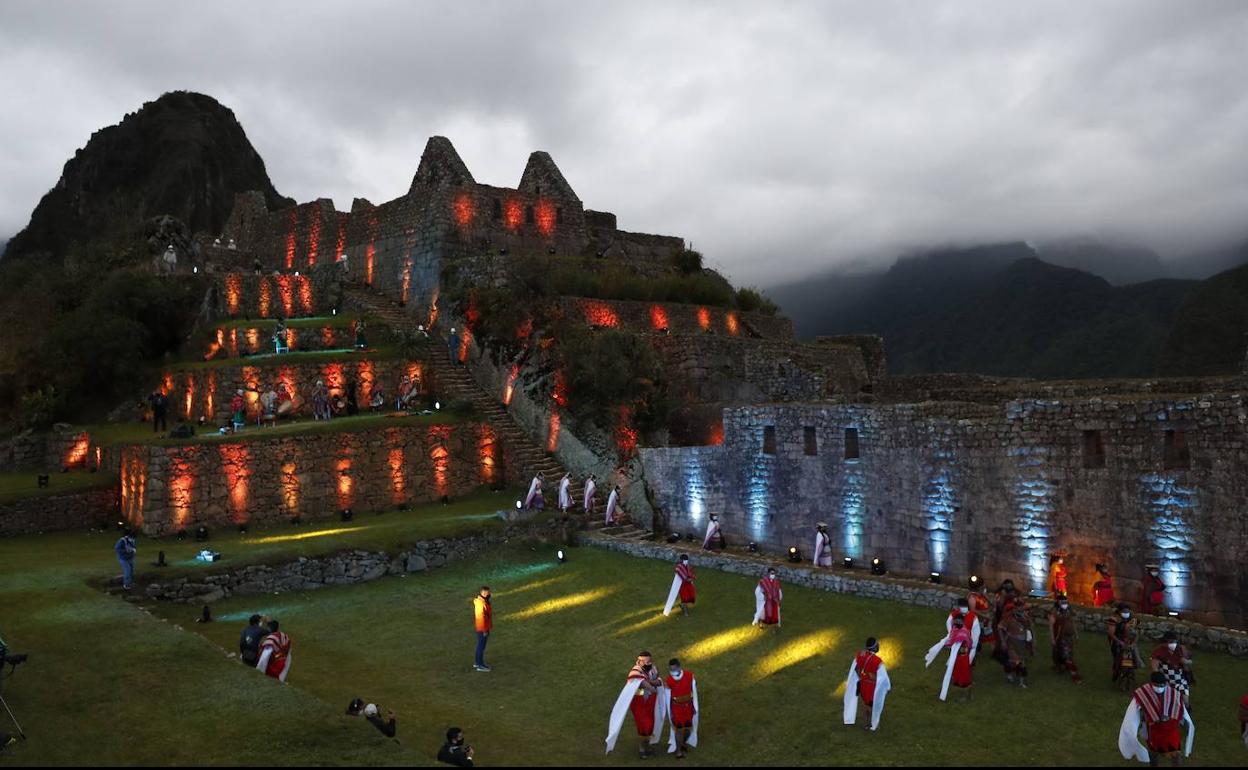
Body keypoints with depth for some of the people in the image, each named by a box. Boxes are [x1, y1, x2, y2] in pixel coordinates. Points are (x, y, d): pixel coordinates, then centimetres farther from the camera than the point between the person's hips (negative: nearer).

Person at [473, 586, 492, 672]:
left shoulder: (479, 600, 4)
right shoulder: (482, 603, -28)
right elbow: (481, 617, -26)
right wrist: (485, 630, -20)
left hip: (480, 627, 10)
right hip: (483, 628, -10)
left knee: (480, 645, 20)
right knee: (481, 646, 2)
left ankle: (477, 662, 31)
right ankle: (480, 665, 12)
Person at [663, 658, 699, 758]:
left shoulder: (689, 675, -15)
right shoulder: (668, 681, -19)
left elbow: (694, 691, -4)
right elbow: (667, 697, -8)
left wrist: (695, 706, 0)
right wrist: (670, 712, -3)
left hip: (688, 706, 3)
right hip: (676, 707, -2)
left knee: (688, 728, 12)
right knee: (679, 729, 0)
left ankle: (684, 743, 41)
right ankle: (678, 750, 19)